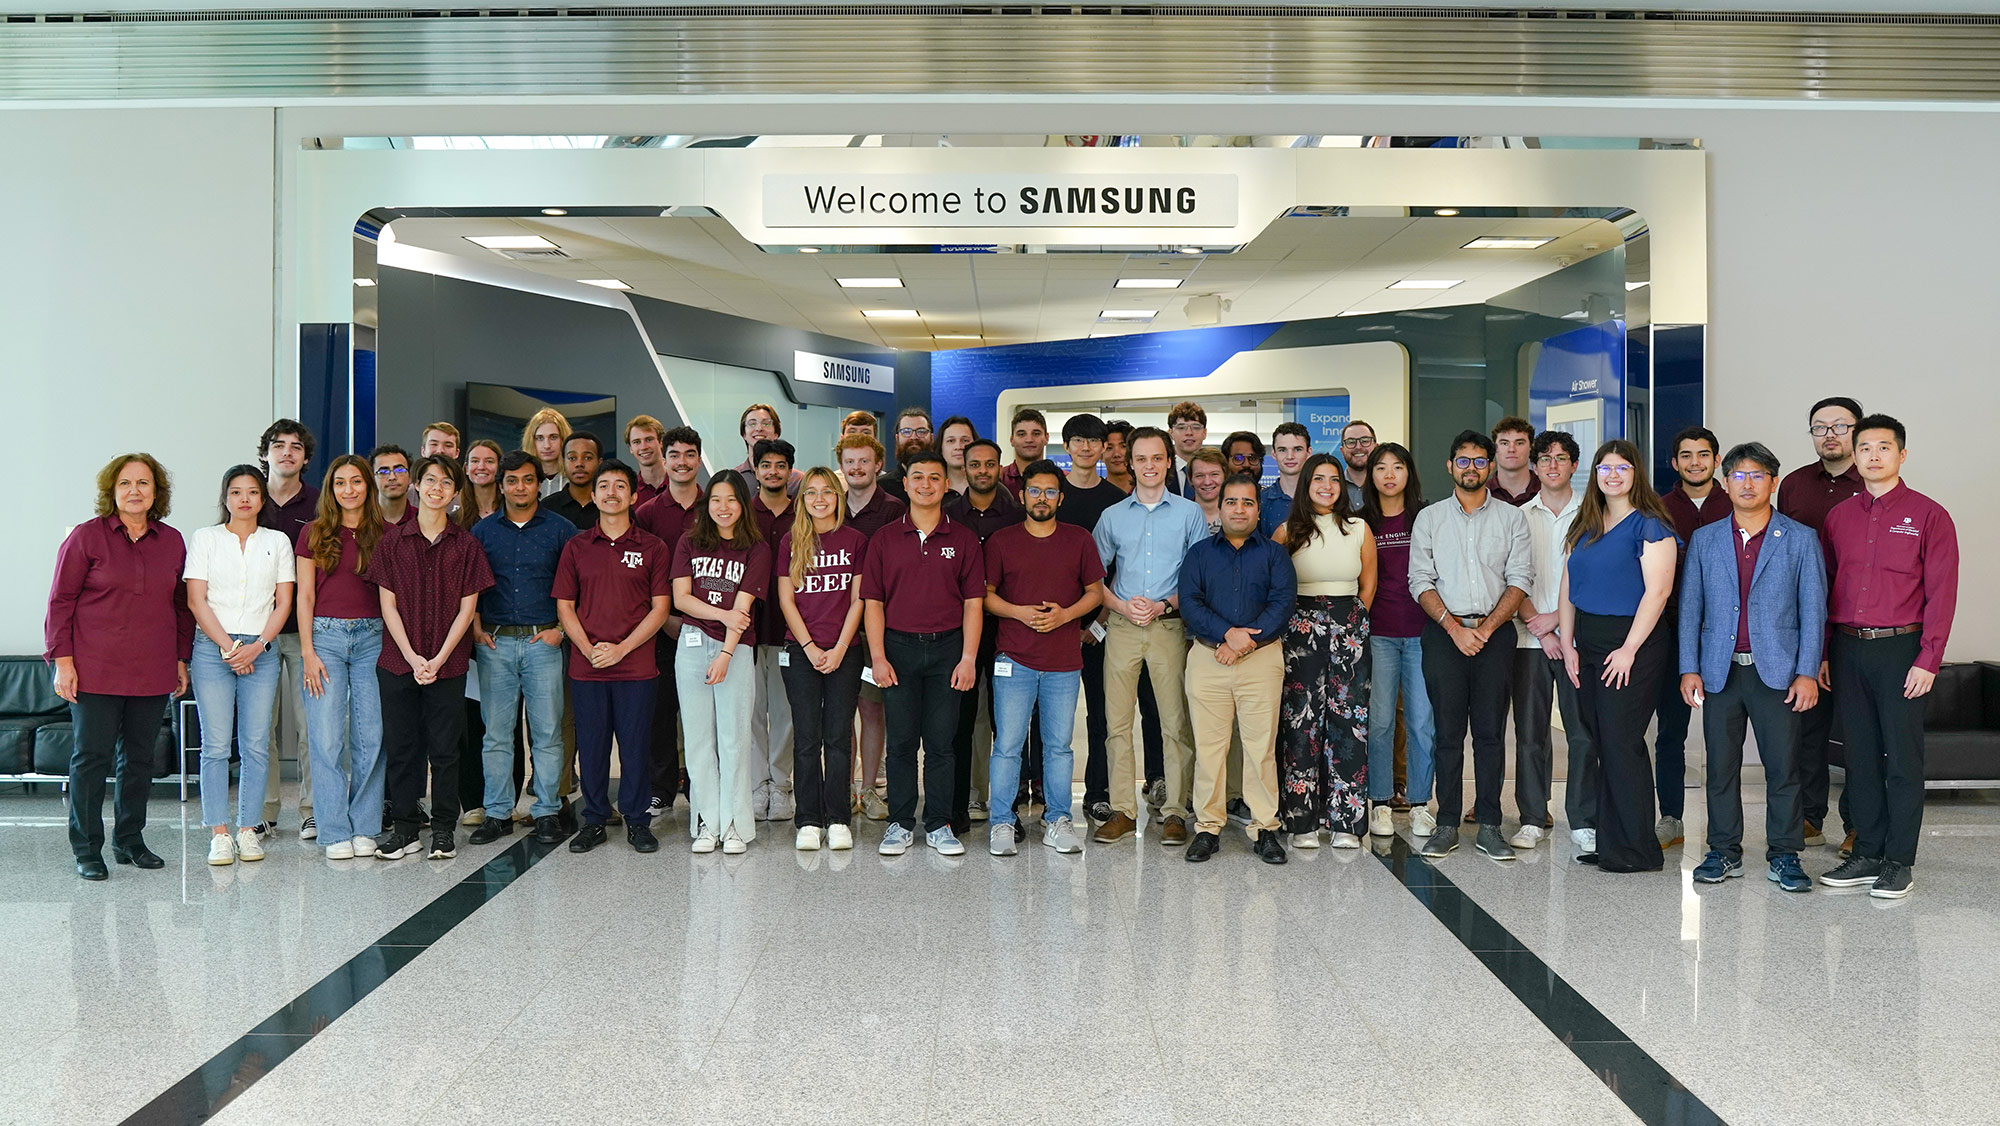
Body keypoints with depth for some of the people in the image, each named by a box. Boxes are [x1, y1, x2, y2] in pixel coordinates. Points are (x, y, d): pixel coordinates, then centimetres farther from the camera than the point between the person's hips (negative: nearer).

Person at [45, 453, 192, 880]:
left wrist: (182, 659, 12)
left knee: (139, 758, 9)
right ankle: (86, 849, 8)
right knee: (91, 756, -1)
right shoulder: (87, 536, -1)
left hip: (153, 674, 4)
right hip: (96, 671, -3)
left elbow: (182, 605, 16)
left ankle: (130, 841, 21)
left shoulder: (172, 542, 10)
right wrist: (62, 660, -7)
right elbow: (61, 600, -1)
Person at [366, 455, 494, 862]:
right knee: (400, 747, 4)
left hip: (447, 663, -1)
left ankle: (443, 830, 13)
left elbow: (467, 608, 0)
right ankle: (405, 829, 14)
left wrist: (439, 659, -9)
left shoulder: (466, 545, 3)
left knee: (444, 749, 2)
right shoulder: (393, 542, 5)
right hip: (398, 660, 1)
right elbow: (388, 605, 1)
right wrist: (413, 657, -9)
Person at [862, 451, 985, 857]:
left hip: (947, 647, 0)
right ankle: (900, 824, 14)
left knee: (941, 742, 3)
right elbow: (872, 602, 4)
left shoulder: (963, 538, 6)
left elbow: (973, 602, 3)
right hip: (898, 646, 0)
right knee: (901, 742, 4)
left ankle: (939, 825, 12)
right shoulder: (884, 539, 6)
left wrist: (968, 658, -4)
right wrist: (878, 657, -5)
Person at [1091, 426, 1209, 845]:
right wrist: (1123, 606, -5)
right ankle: (1122, 811, 6)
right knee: (1117, 721, 0)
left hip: (1171, 625, -2)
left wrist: (1164, 605, -9)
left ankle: (1175, 811, 4)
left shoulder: (1189, 513, 7)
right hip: (1122, 626, 2)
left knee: (1176, 721, -3)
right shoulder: (1112, 516, 13)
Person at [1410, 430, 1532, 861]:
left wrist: (1487, 626, -9)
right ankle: (1446, 824, 6)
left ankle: (1489, 826, 6)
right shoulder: (1429, 518, 8)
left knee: (1490, 730, 1)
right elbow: (1421, 581, 2)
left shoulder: (1511, 518, 8)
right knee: (1448, 731, 0)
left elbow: (1520, 580, 2)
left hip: (1495, 632, 0)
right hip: (1443, 632, 0)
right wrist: (1454, 626, -9)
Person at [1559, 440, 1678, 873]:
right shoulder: (1583, 528, 15)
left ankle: (1637, 850, 1)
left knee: (1621, 742, -7)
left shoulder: (1649, 525, -7)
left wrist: (1629, 649, -17)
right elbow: (1569, 589, 15)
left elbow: (1657, 591, -14)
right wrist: (1568, 645, 6)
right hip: (1588, 645, 7)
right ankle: (1609, 842, 14)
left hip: (1631, 644, -7)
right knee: (1601, 744, 8)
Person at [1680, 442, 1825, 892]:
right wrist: (1688, 668, 1)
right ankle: (1724, 852, 17)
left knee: (1782, 766, 0)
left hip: (1776, 670, -2)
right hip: (1719, 671, 2)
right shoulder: (1704, 539, 9)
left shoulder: (1800, 539, 4)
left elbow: (1813, 609, 2)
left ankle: (1784, 855, 12)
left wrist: (1808, 672, -6)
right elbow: (1690, 607, 9)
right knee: (1721, 766, 6)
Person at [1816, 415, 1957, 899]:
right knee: (1861, 756, 9)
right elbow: (1823, 587, 13)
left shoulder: (1928, 515, -1)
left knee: (1902, 759, 0)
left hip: (1901, 648, -4)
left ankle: (1899, 862, 8)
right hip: (1847, 649, 4)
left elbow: (1941, 593, -5)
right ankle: (1867, 854, 17)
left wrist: (1928, 660, -11)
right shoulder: (1839, 516, 11)